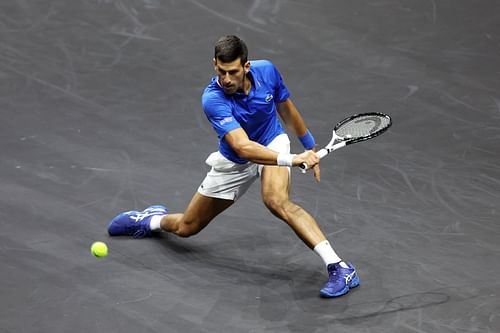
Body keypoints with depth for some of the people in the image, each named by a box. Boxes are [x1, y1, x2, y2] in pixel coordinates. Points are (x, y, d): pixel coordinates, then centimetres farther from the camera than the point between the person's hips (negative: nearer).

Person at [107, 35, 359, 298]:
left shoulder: (266, 70, -20)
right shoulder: (213, 99, -33)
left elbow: (286, 109, 2)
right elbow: (243, 148, -43)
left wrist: (310, 148, 11)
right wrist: (292, 160, -52)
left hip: (272, 144, 0)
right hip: (234, 163, 0)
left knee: (276, 201, -33)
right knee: (186, 227, 10)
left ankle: (338, 267, -38)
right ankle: (154, 220, 48)